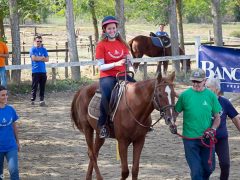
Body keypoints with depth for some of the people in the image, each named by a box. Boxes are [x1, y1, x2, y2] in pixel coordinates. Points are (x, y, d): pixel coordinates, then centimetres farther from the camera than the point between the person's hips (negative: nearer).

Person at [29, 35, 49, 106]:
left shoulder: (44, 49, 11)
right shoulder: (33, 49, 0)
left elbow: (47, 59, 4)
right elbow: (33, 58, -13)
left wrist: (38, 58, -6)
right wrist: (42, 58, -2)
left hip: (43, 71, 4)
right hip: (35, 71, -4)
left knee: (42, 86, 4)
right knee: (34, 86, -4)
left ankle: (42, 100, 9)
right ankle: (32, 100, 2)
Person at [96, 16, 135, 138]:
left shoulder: (122, 43, 12)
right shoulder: (101, 45, -2)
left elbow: (128, 61, 17)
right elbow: (101, 66, -7)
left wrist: (128, 61, -7)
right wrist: (115, 64, -20)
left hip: (122, 75, 5)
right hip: (107, 76, -5)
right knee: (107, 95, -34)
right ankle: (102, 124, -19)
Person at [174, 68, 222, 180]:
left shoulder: (211, 95, 0)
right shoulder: (185, 95, -3)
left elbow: (217, 117, 7)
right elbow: (176, 112, 5)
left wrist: (213, 129, -9)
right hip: (190, 138, -2)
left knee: (209, 168, 12)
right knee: (196, 170, -1)